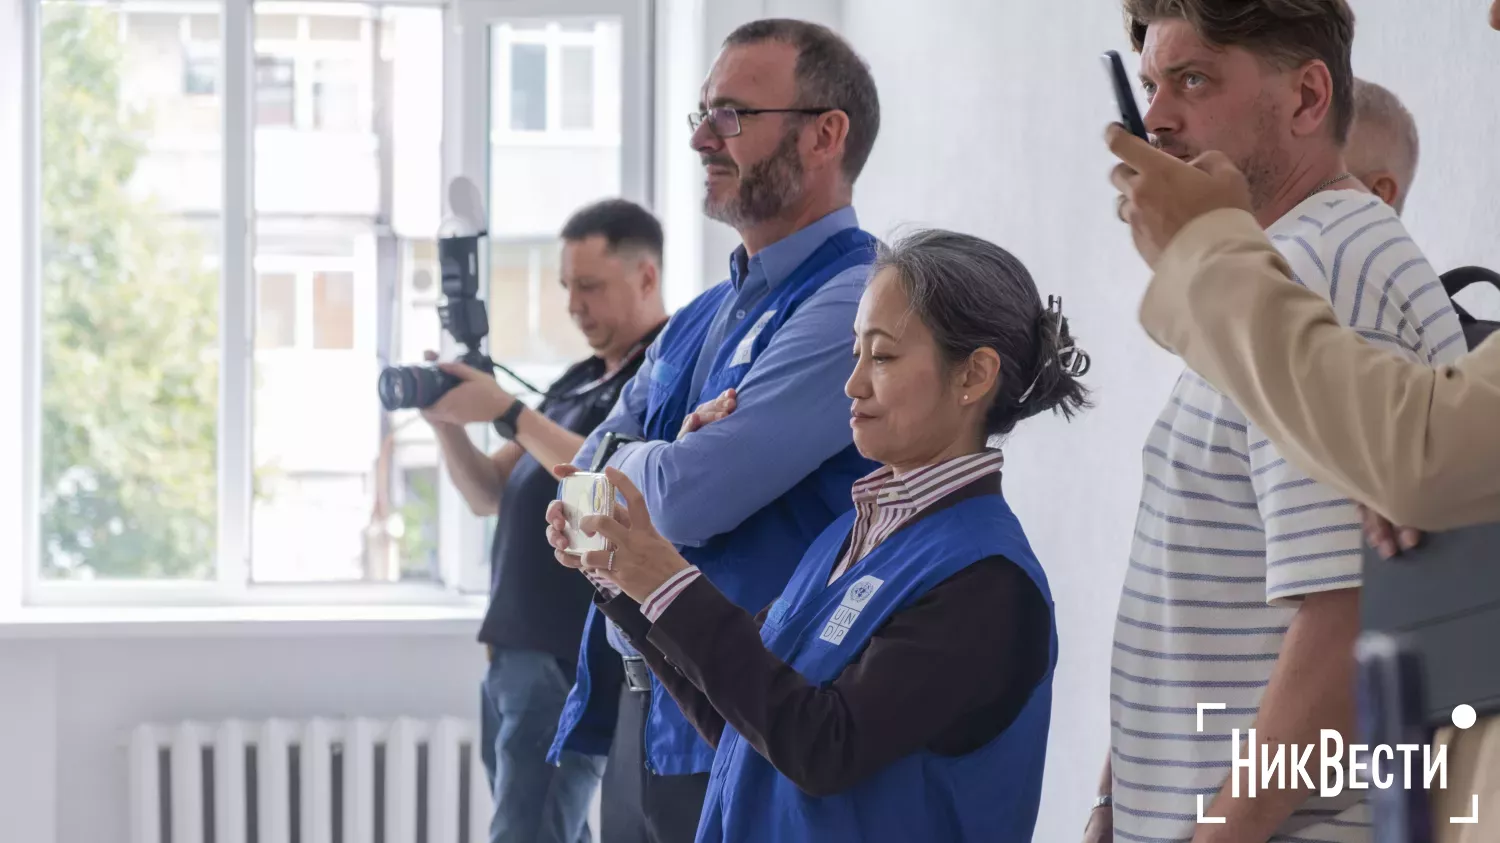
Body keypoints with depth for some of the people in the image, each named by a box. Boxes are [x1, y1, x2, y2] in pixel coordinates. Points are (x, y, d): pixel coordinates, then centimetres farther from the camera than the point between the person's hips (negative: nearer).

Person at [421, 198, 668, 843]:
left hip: (574, 658, -9)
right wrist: (448, 422, 0)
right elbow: (491, 495, 19)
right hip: (518, 649, 9)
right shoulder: (578, 382, 20)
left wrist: (506, 412, -21)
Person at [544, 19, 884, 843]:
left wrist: (626, 466, 2)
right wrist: (669, 459, -10)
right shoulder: (699, 320, 15)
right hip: (640, 713, 8)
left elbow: (688, 497, -21)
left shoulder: (854, 305, -15)